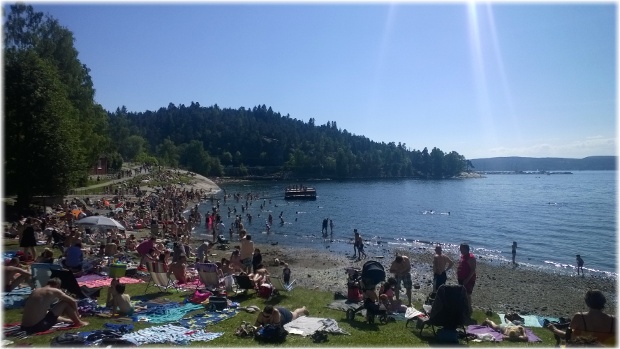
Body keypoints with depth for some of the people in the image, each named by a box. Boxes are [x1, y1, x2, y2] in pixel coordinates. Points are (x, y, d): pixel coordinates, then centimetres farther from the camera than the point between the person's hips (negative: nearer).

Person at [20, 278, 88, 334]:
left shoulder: (36, 291, 16)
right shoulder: (55, 291, -5)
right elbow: (73, 302, 4)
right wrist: (76, 315, 23)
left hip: (24, 327, 8)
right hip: (38, 326, -8)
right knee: (65, 303, 3)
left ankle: (68, 320, 56)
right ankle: (79, 322, 18)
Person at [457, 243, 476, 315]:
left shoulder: (470, 258, -20)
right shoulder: (463, 255, 9)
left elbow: (473, 270, -23)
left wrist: (467, 279, -24)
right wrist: (458, 276, 15)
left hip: (468, 280, -9)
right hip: (462, 279, 9)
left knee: (467, 294, -4)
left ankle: (469, 309, 7)